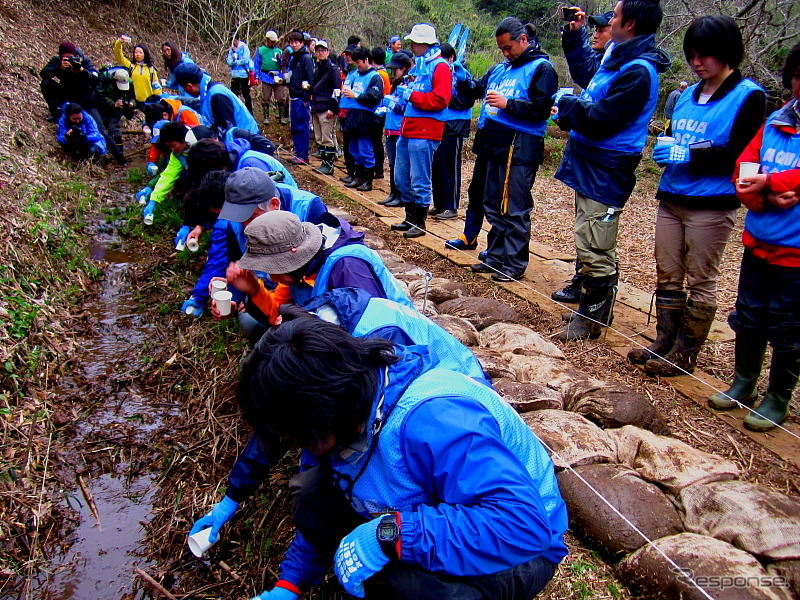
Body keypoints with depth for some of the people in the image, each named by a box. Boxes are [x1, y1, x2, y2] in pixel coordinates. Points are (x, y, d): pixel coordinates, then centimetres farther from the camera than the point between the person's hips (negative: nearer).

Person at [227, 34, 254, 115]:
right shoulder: (231, 49, 11)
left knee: (246, 95, 2)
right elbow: (229, 62, 4)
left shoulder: (244, 47, -3)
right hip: (235, 75, 5)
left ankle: (249, 114, 8)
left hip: (244, 75, -5)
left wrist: (235, 62, -5)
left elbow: (245, 60, -13)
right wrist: (233, 59, -17)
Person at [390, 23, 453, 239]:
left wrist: (411, 95, -16)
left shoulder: (440, 66, -8)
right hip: (408, 128, 9)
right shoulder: (417, 64, 20)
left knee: (419, 181, -3)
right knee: (401, 178, 13)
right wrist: (401, 93, 10)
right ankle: (410, 218, 25)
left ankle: (419, 223, 9)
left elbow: (440, 100, -19)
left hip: (425, 132, -9)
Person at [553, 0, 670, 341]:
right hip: (589, 167, 11)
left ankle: (589, 319, 8)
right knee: (596, 248, 18)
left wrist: (568, 105, -8)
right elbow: (585, 73, 33)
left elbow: (600, 121, -24)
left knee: (594, 251, -4)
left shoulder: (638, 71, -19)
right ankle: (598, 311, 31)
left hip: (604, 174, -11)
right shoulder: (618, 59, 12)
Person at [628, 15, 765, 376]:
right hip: (671, 198, 7)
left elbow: (742, 155, -13)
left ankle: (685, 354, 11)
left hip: (711, 206, -6)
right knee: (667, 275, 10)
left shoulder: (748, 96, -5)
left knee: (701, 281, 2)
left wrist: (689, 155, -19)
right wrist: (665, 150, 1)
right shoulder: (688, 95, 15)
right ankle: (664, 342, 21)